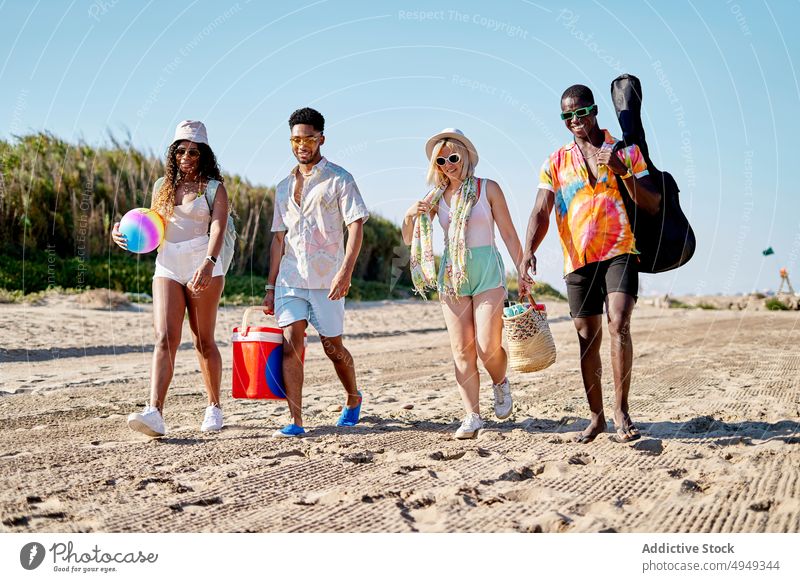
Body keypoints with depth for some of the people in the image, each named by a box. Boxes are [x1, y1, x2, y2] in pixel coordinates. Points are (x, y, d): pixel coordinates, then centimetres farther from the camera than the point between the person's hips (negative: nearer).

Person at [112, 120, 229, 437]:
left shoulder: (214, 188, 1)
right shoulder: (162, 186, 15)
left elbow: (218, 229, -14)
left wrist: (208, 263, -31)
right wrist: (126, 233, 1)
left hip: (203, 268, -3)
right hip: (167, 268, 3)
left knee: (204, 341, 6)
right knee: (164, 338, -12)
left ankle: (214, 406, 22)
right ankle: (154, 412, -23)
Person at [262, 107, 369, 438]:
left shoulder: (339, 180, -1)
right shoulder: (285, 187, 16)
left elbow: (356, 226, -9)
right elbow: (278, 238, 17)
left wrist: (346, 271, -21)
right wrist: (270, 287, 12)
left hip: (327, 279, -4)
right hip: (290, 277, 4)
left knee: (333, 347, 5)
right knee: (291, 344, -8)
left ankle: (353, 399, 32)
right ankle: (295, 422, -8)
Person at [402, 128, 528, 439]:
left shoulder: (488, 189, 2)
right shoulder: (436, 197, 9)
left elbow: (508, 233, 5)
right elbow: (409, 239, 13)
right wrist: (409, 216, -8)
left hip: (486, 269, -3)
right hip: (451, 274, 3)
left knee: (488, 346, -11)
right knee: (461, 350, -1)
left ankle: (501, 383, 21)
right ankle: (472, 416, 4)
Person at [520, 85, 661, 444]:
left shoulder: (626, 151, 6)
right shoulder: (555, 162, 10)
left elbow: (653, 206, 0)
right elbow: (541, 212, 1)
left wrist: (621, 171, -14)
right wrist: (528, 250, -18)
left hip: (619, 251, -2)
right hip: (578, 259, 3)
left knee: (619, 324, -21)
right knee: (588, 339, 5)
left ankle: (621, 412, -15)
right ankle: (596, 417, 16)